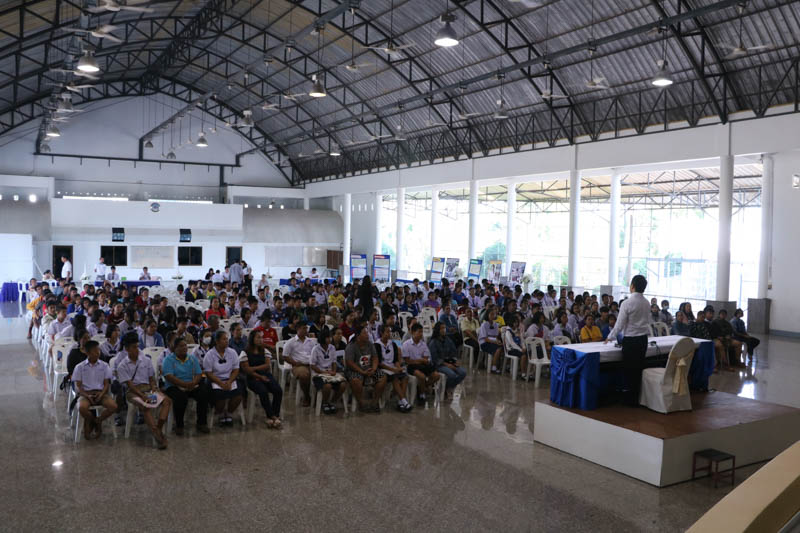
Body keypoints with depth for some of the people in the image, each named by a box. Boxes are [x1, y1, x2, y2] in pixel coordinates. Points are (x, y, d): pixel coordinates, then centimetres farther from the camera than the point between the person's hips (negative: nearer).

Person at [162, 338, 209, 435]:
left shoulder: (192, 359, 13)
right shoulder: (169, 359, -1)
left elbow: (199, 374, 7)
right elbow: (168, 376, -14)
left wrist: (193, 383, -17)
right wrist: (185, 384, -23)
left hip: (192, 386, 4)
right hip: (174, 387, -4)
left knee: (204, 392, -24)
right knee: (181, 397, -36)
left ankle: (202, 423, -10)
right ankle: (179, 425, -14)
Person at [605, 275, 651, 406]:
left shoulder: (627, 303, -16)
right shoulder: (647, 303, 4)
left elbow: (619, 325, -12)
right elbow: (647, 322, 15)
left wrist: (610, 337, 3)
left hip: (630, 340, -6)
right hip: (643, 339, 6)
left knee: (629, 369, 3)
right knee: (639, 368, 14)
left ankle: (629, 399, 10)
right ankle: (637, 397, 21)